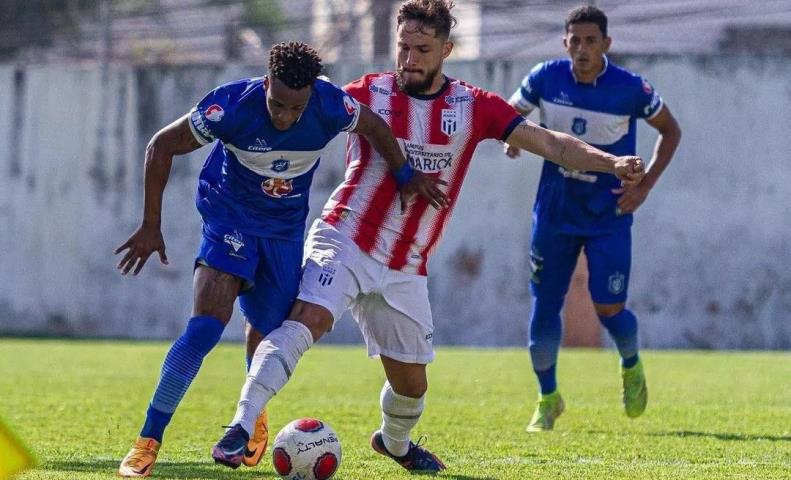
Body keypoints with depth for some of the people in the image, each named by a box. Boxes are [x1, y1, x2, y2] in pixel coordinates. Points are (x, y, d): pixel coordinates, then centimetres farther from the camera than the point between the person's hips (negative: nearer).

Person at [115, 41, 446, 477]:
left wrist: (405, 176, 12)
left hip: (285, 228, 3)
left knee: (269, 331, 11)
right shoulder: (233, 105, -29)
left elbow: (373, 127, 2)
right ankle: (148, 442, -19)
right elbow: (161, 146, -17)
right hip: (229, 216, -3)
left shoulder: (330, 106, -22)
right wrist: (150, 226, -15)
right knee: (206, 325, -22)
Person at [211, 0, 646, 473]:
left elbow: (549, 142, -4)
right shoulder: (369, 94, -3)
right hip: (344, 243, -3)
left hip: (405, 269, 3)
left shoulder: (474, 107, 0)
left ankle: (394, 442, 45)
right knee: (306, 320, -30)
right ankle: (241, 427, -34)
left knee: (412, 382, 11)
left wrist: (611, 163, -15)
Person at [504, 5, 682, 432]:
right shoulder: (546, 78, -7)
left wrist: (645, 185, -7)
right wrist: (511, 136, -15)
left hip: (609, 215, -2)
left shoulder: (630, 89, -13)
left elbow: (670, 131, 3)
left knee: (608, 308, -9)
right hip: (555, 212, 2)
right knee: (544, 306, 4)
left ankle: (631, 367, 26)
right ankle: (547, 399, 22)